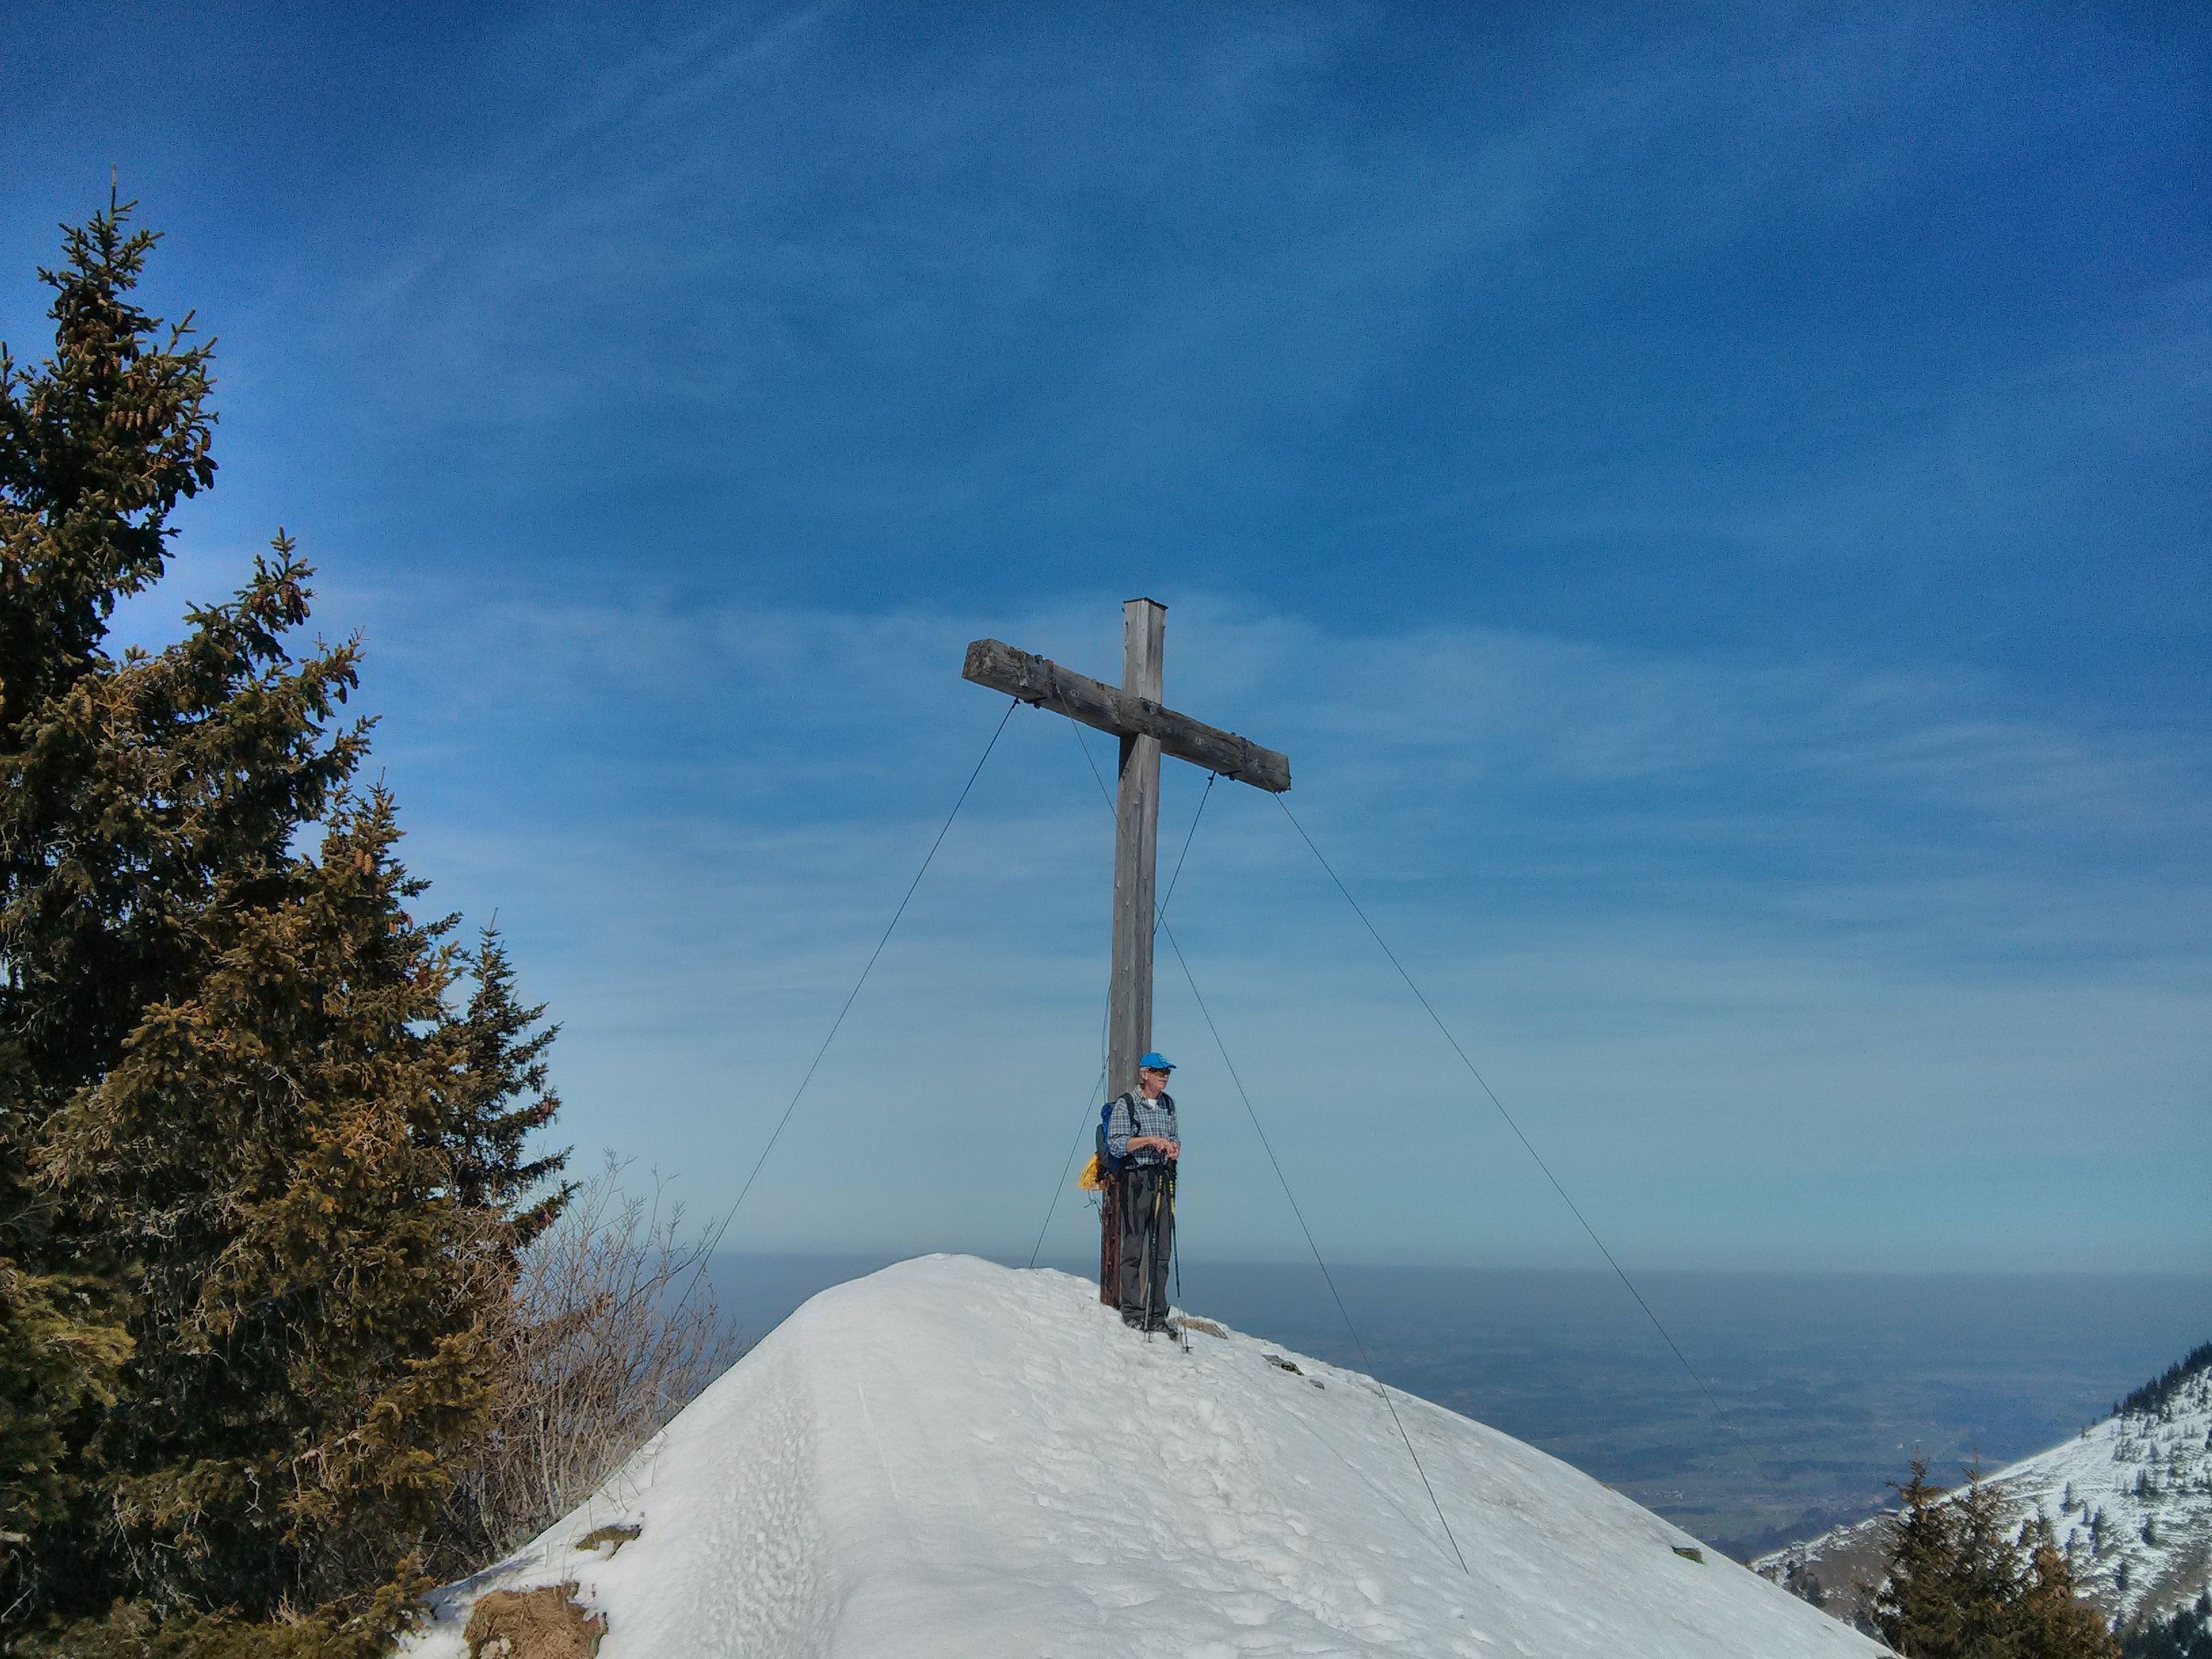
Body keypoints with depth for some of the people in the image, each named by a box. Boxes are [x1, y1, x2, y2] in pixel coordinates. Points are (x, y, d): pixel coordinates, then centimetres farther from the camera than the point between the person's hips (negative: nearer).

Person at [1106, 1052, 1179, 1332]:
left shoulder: (1168, 1103, 14)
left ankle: (1156, 1314, 10)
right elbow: (1116, 1144, -11)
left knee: (1162, 1251, 5)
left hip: (1164, 1180, 6)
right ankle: (1132, 1312, 3)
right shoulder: (1126, 1104, -5)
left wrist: (1175, 1146, 3)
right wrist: (1151, 1140, -18)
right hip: (1137, 1180, -6)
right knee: (1134, 1249, -4)